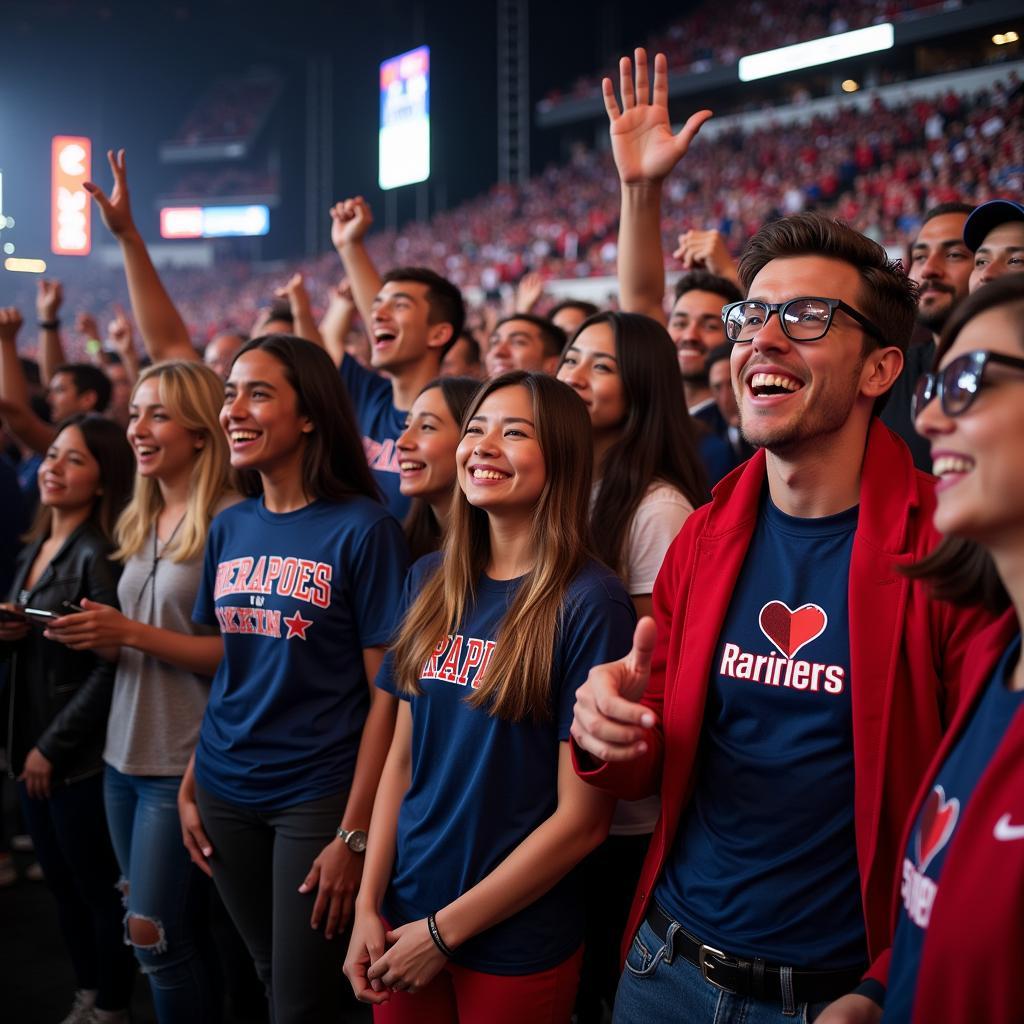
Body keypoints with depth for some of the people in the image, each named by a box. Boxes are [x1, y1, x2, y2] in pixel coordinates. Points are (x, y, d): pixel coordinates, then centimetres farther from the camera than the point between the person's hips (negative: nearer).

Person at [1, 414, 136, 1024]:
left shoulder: (101, 555, -15)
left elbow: (110, 668, -19)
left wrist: (53, 748, -16)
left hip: (82, 757, -8)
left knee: (99, 890, 5)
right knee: (63, 886, 17)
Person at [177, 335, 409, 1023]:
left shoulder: (363, 528, -12)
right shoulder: (229, 528, 5)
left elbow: (385, 694, -12)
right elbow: (221, 670, 12)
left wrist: (355, 834, -15)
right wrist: (191, 787, 8)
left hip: (317, 794, -5)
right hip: (225, 792, 5)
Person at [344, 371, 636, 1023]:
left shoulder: (590, 603, -16)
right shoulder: (431, 582, 2)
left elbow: (582, 818, -16)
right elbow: (403, 755, 6)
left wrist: (445, 930, -11)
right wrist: (369, 906, 0)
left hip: (514, 940, -5)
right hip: (402, 916, 5)